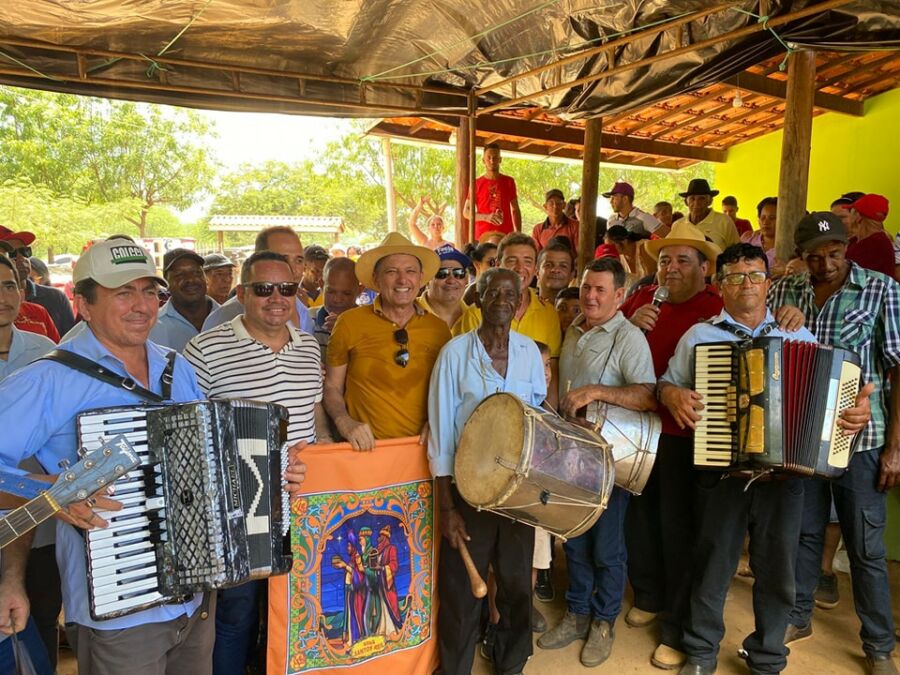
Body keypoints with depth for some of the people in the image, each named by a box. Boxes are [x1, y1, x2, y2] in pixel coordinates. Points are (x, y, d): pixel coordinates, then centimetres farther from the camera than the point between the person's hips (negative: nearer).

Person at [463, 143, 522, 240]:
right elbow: (466, 212, 4)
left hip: (506, 235, 1)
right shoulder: (476, 183, 5)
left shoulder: (509, 181, 11)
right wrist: (486, 217, -13)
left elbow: (515, 210, 15)